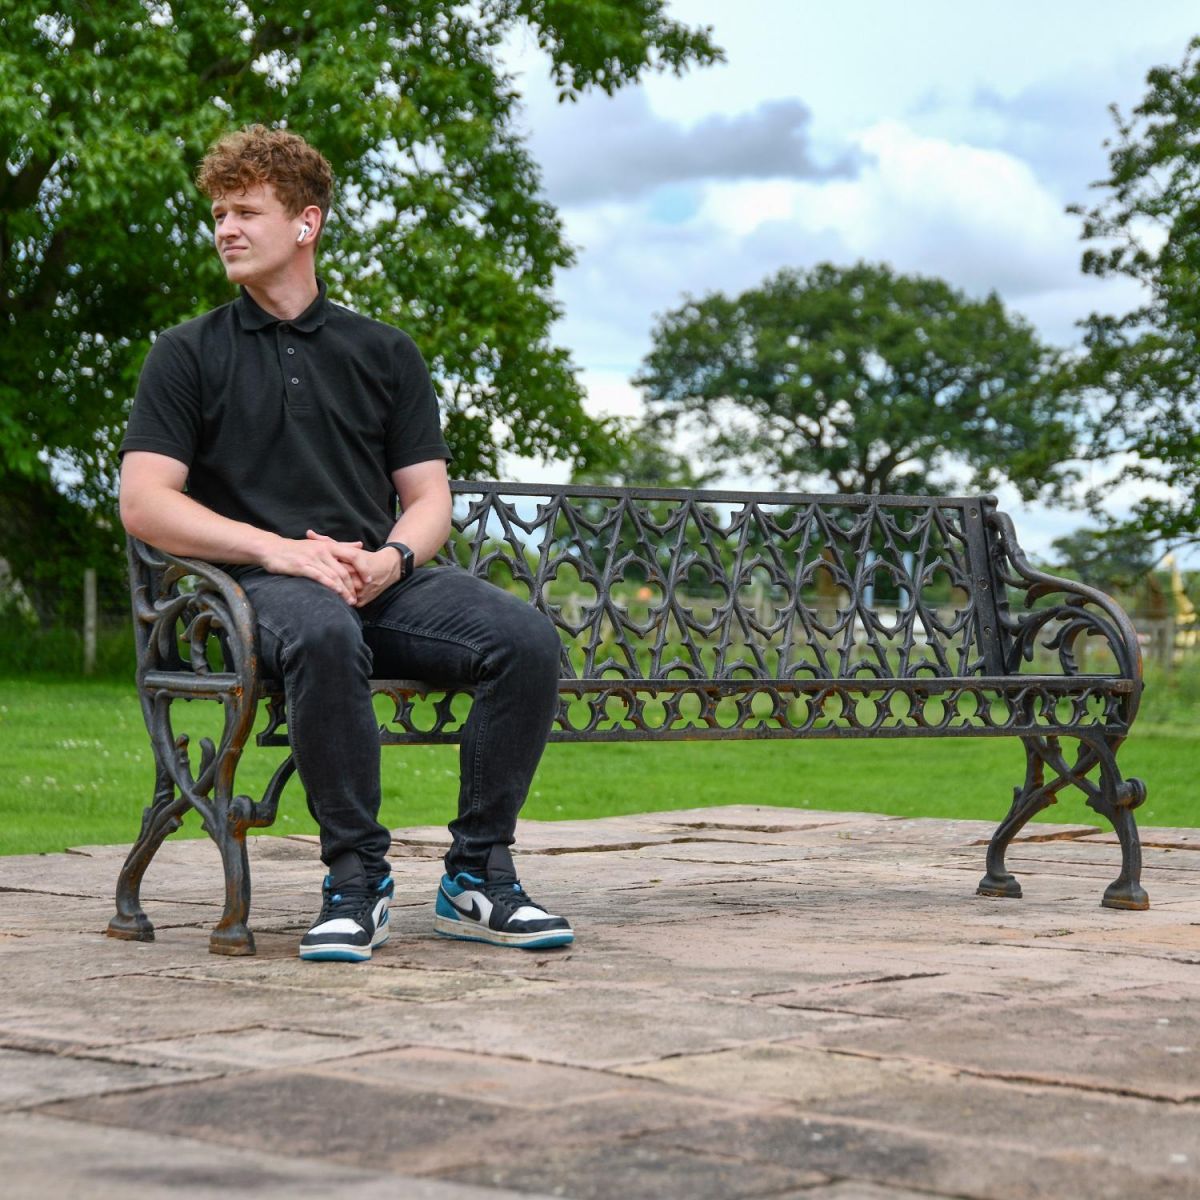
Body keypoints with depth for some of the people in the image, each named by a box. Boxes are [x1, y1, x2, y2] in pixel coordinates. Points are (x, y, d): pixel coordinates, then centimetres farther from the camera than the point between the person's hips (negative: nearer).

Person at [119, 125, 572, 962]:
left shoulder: (384, 353, 19)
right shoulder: (190, 354, 11)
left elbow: (429, 499, 14)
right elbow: (143, 503, 0)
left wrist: (389, 559, -10)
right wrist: (276, 549, -14)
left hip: (382, 578, 3)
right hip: (260, 582, -3)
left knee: (527, 637, -25)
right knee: (327, 636, -40)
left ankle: (478, 877, -13)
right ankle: (357, 879, -26)